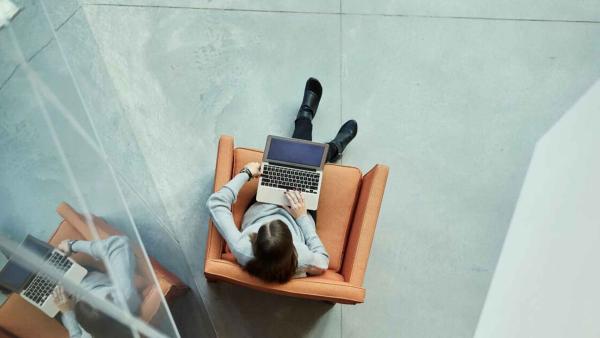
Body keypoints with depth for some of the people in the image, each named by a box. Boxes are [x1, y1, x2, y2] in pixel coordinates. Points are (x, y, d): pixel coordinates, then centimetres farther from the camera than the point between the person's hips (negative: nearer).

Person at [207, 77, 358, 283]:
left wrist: (246, 173, -28)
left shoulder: (240, 250, -44)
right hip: (296, 215, -1)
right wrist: (302, 217, -27)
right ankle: (335, 148, 51)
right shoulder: (299, 261, -45)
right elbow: (323, 262, -21)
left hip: (261, 206, 1)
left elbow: (215, 203, -34)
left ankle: (306, 115, 44)